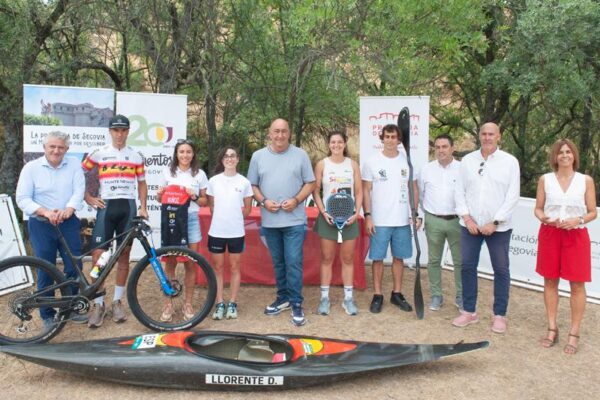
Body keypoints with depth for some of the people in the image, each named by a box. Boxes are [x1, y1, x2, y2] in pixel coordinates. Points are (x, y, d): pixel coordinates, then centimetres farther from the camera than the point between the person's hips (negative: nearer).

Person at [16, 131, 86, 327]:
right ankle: (48, 315, 19)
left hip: (68, 223, 2)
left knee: (75, 267, 3)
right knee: (46, 271, 5)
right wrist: (45, 212, -20)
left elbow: (79, 191, -6)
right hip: (41, 225, -1)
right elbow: (22, 199, -4)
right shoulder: (31, 167, 0)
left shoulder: (74, 164, 3)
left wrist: (68, 209, -24)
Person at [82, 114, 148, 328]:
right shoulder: (98, 153, 3)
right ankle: (98, 304, 7)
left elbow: (142, 183, 14)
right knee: (98, 256, -5)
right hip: (106, 207, -1)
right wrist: (88, 198, 0)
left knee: (124, 255, 6)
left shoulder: (136, 156, 8)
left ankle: (117, 301, 18)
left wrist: (143, 207, 3)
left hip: (128, 207, 2)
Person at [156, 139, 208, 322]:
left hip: (191, 219, 0)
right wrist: (160, 193, -10)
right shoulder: (168, 171, 6)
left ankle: (188, 304, 15)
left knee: (191, 264, 2)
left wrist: (194, 197, -11)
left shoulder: (199, 174, 5)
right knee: (170, 263, 3)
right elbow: (160, 197, 12)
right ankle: (168, 304, 13)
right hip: (171, 219, 0)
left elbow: (204, 201, 9)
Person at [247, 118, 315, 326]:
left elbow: (310, 183, 2)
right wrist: (263, 201, -9)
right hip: (270, 221, 3)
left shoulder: (300, 155, 1)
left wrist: (296, 200, -12)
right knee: (278, 262, 14)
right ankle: (283, 297, 28)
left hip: (294, 220, -3)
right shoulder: (258, 156, 6)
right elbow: (252, 185, 8)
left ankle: (296, 303, 6)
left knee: (293, 262, -4)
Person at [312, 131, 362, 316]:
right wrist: (323, 212, -12)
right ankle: (324, 297, 13)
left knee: (347, 259, 8)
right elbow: (315, 191, -1)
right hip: (328, 217, -1)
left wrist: (356, 213, -8)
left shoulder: (353, 164, 4)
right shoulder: (322, 164, 0)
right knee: (327, 258, 5)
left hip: (349, 217, 1)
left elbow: (359, 192, 5)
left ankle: (348, 298, 16)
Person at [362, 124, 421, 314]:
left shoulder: (407, 161, 4)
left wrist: (416, 214, 3)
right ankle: (377, 295, 15)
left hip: (403, 220, 2)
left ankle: (397, 293, 24)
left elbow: (414, 189, 9)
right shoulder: (372, 162, -2)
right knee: (378, 258, 3)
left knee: (399, 257, 11)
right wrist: (367, 216, -8)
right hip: (379, 220, -2)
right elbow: (366, 191, -1)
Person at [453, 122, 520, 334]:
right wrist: (467, 218, -6)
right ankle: (469, 311, 19)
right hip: (470, 225, 2)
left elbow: (512, 196, -6)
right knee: (467, 266, 7)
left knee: (501, 270, 5)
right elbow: (459, 191, 4)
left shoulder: (510, 162, -1)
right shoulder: (467, 160, 5)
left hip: (498, 227, -2)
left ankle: (499, 315, 18)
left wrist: (495, 222, -11)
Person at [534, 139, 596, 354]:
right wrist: (544, 218, -14)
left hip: (576, 235, -1)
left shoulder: (586, 180, 1)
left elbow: (592, 212, 3)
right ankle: (552, 328, 18)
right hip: (550, 234, 1)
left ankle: (574, 334, 10)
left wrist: (578, 220, -16)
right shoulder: (545, 179, 3)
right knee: (550, 281, 7)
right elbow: (538, 209, 7)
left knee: (577, 284, 1)